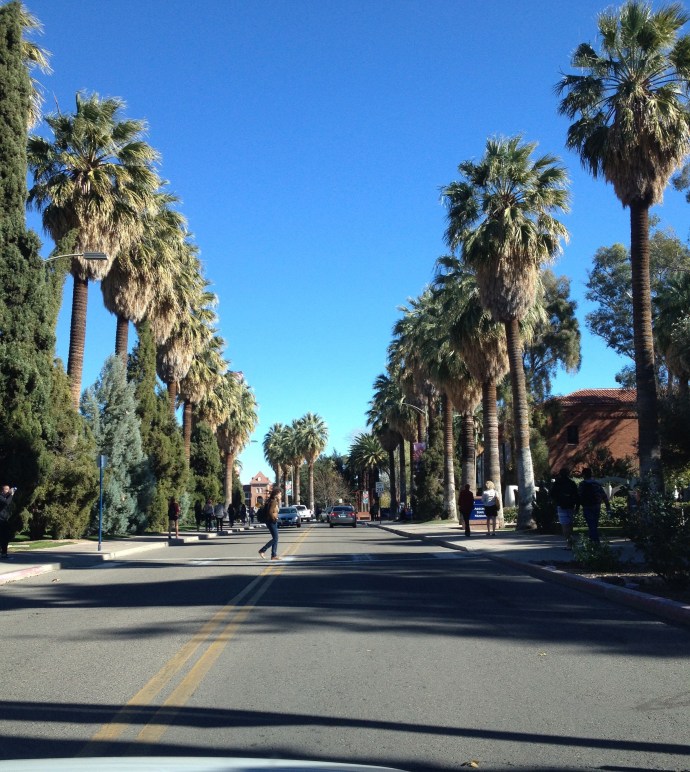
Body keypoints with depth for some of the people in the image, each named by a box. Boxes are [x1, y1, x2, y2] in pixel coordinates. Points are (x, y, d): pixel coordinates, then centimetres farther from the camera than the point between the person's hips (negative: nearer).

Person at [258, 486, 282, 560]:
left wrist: (279, 500, 16)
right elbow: (270, 512, -21)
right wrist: (274, 519, -12)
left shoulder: (275, 501, 13)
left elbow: (278, 507, 28)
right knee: (275, 538, -8)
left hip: (273, 522, 10)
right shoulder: (273, 502, -16)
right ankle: (262, 550, -4)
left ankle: (274, 555, 10)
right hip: (271, 521, -10)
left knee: (275, 539, 9)